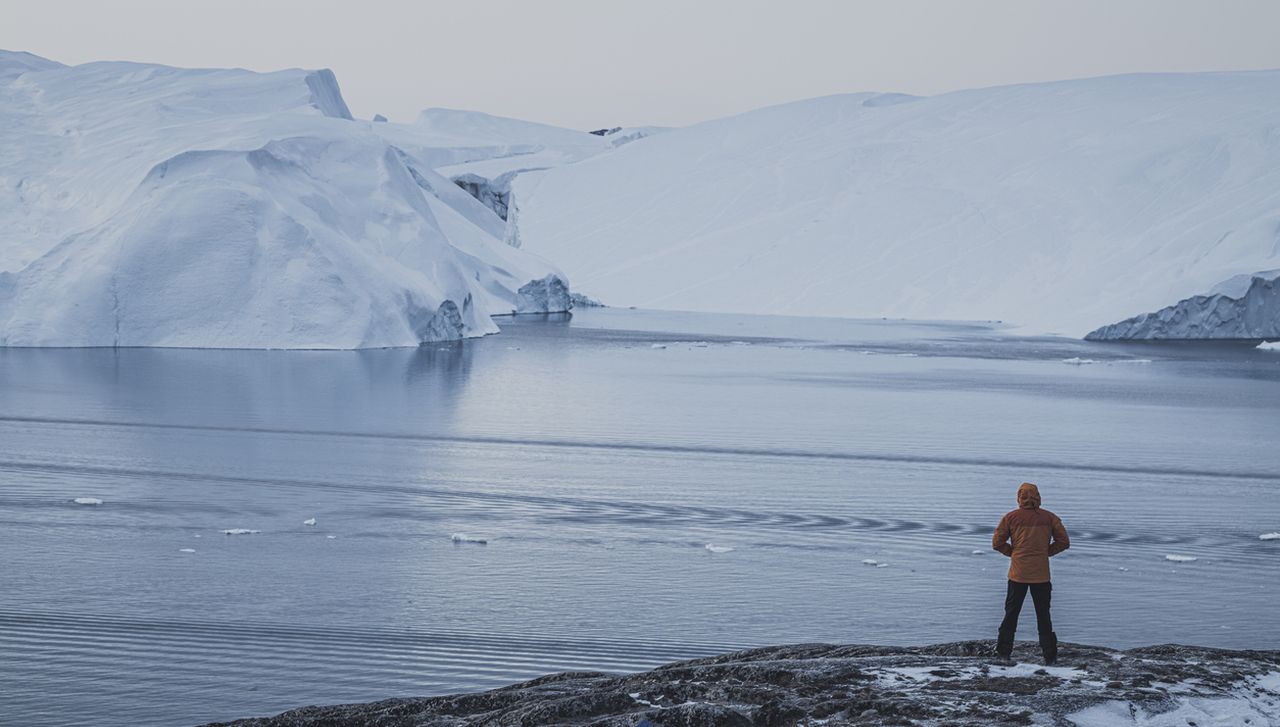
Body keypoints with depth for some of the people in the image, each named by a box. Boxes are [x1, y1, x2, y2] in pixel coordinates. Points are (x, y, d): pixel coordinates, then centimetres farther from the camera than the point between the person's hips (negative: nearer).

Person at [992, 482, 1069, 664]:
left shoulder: (1011, 517, -3)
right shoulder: (1049, 518, 0)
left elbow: (997, 542, -2)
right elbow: (1063, 542, 2)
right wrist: (1046, 552, 10)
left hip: (1018, 574, -1)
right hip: (1041, 575, 1)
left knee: (1011, 613, 10)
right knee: (1043, 615, 9)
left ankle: (1004, 653, 9)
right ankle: (1050, 655, 7)